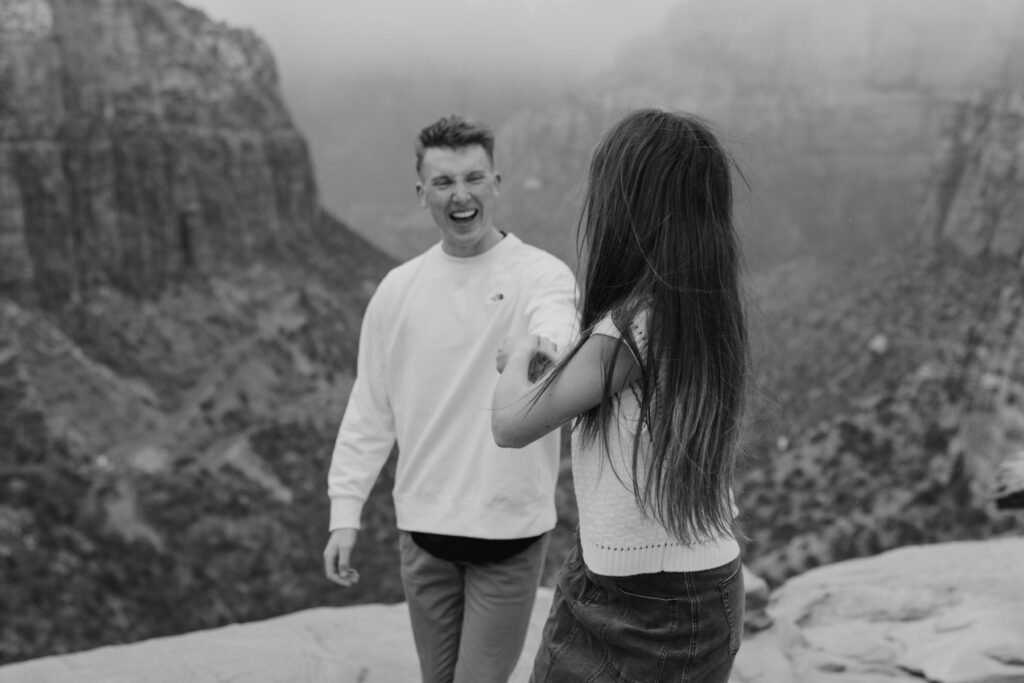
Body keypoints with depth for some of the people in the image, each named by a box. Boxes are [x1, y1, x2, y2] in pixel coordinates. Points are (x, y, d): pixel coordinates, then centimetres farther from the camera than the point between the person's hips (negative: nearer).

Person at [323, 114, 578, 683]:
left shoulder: (542, 274, -9)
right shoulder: (398, 290, 2)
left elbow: (557, 337, -32)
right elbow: (369, 410, 6)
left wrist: (540, 352, -55)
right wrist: (345, 513, 2)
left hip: (510, 529, -3)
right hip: (423, 529, 4)